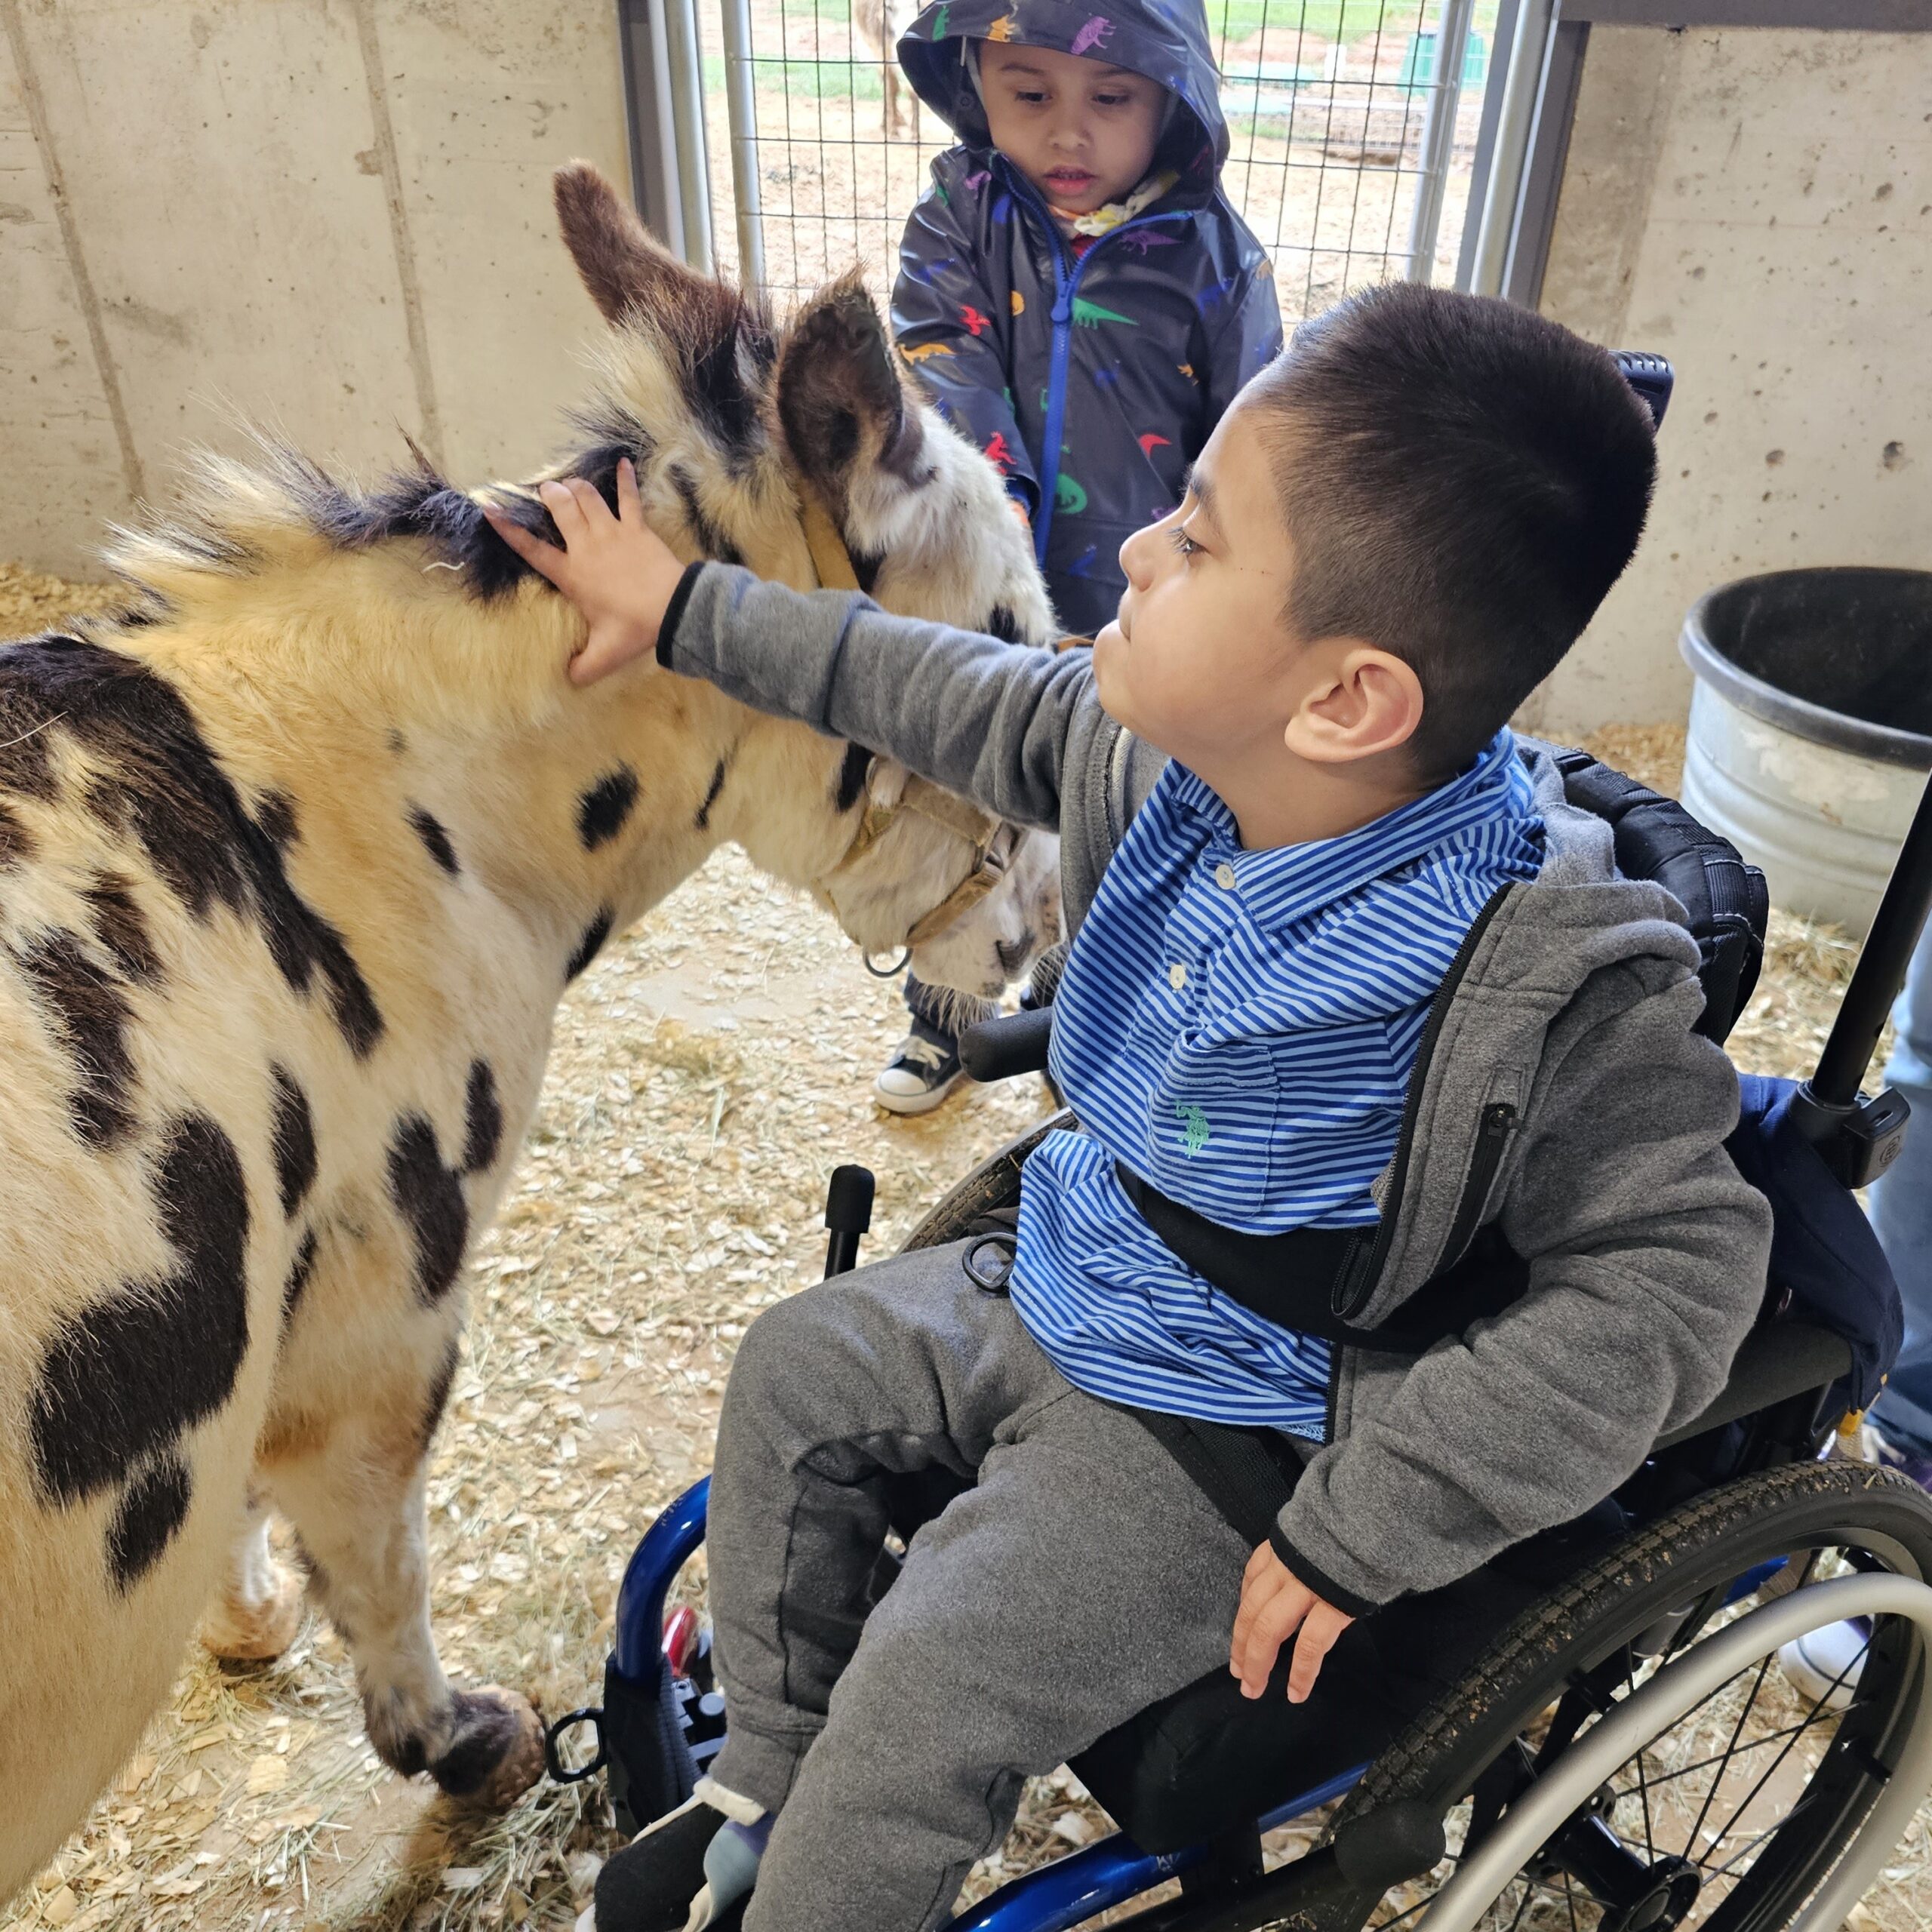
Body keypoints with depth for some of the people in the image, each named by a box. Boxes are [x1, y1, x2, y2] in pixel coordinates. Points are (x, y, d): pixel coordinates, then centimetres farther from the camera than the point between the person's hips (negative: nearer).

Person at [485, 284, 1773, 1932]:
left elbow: (1675, 1269, -24)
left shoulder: (1552, 979, -31)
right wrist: (682, 611, 7)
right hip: (1055, 1290, 7)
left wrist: (1366, 1527, -24)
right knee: (796, 1371, 13)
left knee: (918, 1702, -12)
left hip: (1219, 1425, -7)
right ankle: (764, 1798, 33)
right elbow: (950, 697, 0)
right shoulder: (1162, 763, -13)